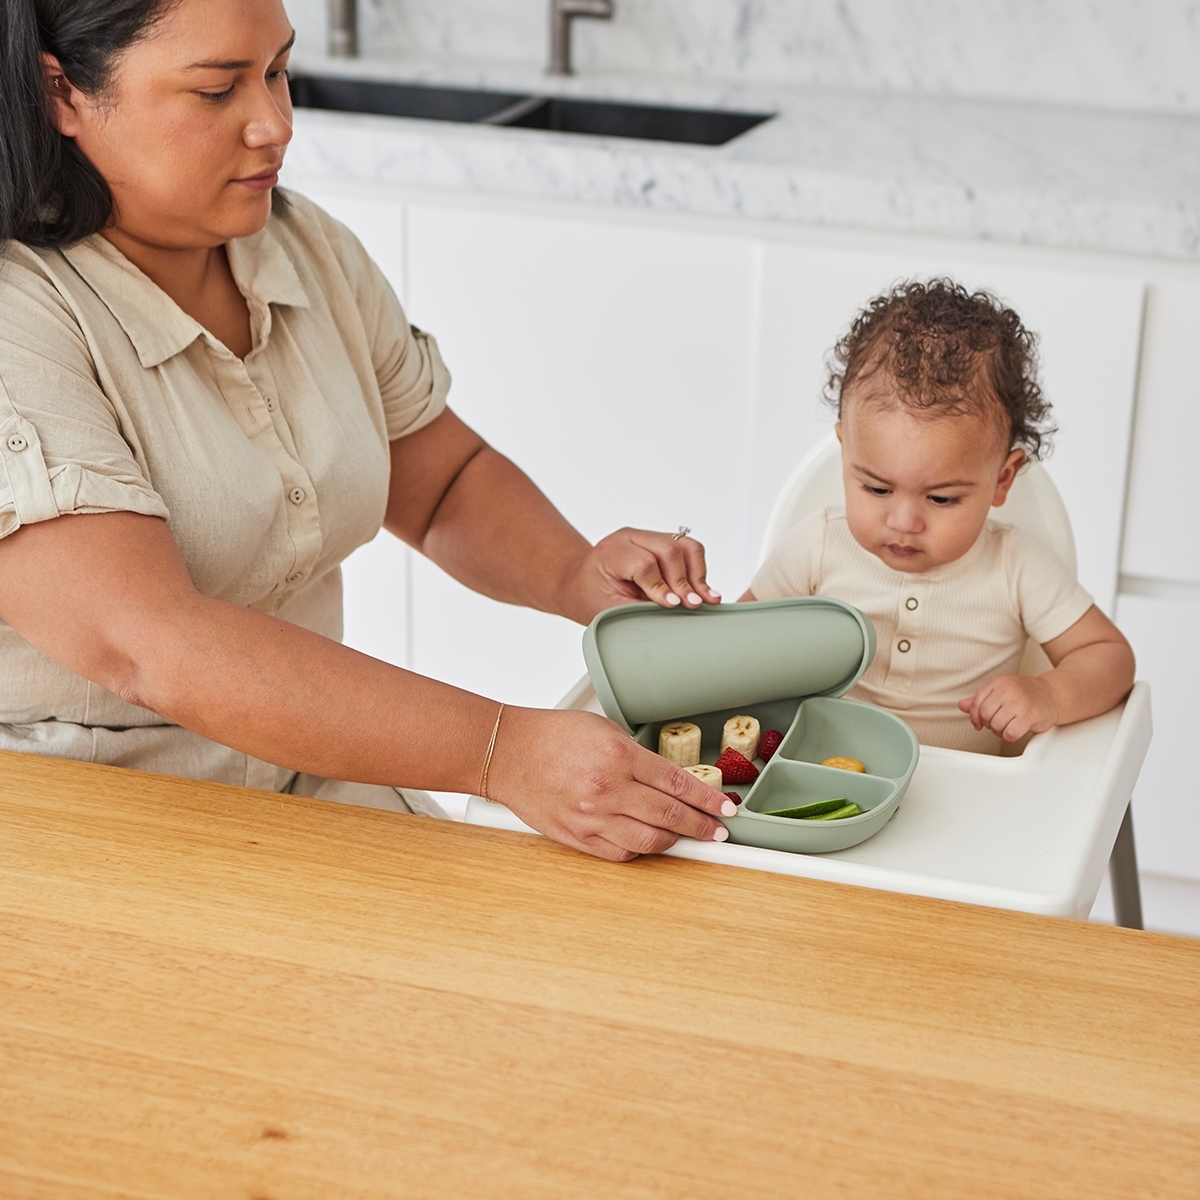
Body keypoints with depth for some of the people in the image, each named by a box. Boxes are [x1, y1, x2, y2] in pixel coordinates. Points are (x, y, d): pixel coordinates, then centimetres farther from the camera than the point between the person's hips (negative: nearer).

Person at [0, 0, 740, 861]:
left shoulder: (308, 250, 7)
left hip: (313, 780, 6)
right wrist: (502, 752, -36)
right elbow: (144, 646, -30)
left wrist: (579, 579, -6)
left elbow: (445, 481, 17)